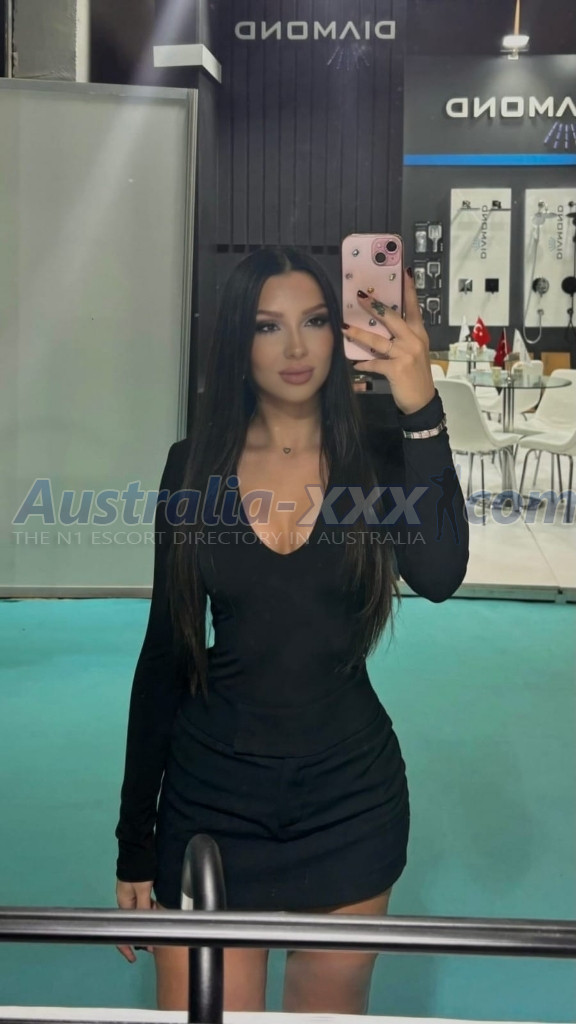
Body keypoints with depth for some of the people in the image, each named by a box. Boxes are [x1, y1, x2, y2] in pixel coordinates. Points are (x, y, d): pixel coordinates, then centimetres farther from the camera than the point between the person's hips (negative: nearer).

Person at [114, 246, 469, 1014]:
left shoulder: (377, 454, -4)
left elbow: (439, 576, -23)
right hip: (211, 793, 0)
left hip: (349, 796, 1)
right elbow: (165, 651, 0)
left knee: (331, 1008, 18)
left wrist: (421, 409, -31)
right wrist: (135, 841, 2)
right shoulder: (195, 464, -3)